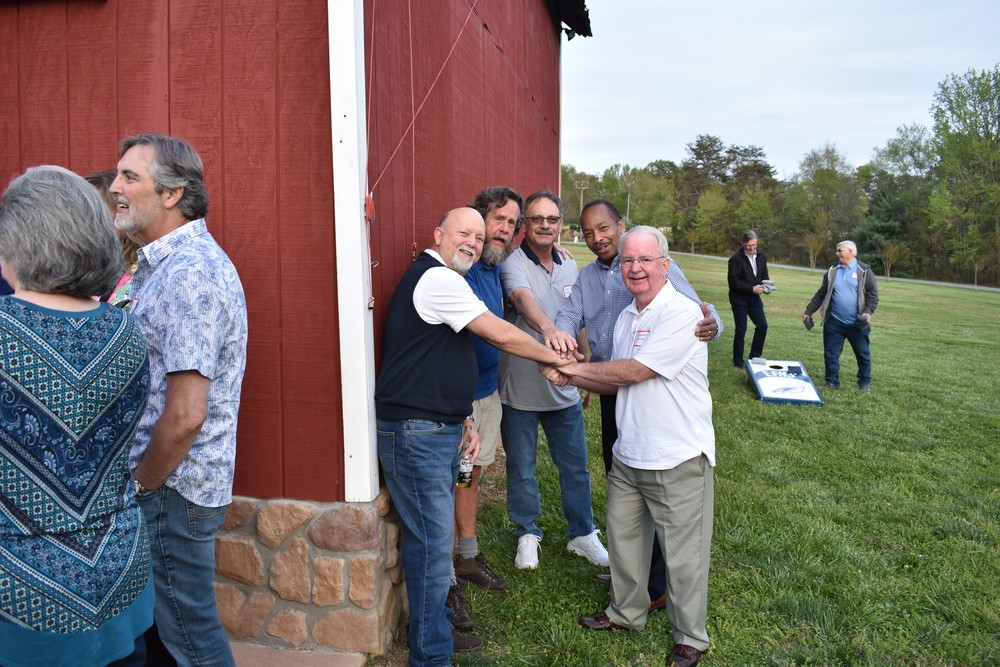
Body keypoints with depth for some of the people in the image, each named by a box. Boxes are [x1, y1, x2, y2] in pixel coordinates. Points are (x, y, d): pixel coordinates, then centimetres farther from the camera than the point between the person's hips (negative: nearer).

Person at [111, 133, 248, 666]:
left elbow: (185, 415, -27)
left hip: (172, 487, -9)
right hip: (172, 482, 9)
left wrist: (142, 483, -12)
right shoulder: (170, 263, 11)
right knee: (163, 619, 23)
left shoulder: (187, 272, -23)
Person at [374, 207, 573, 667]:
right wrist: (551, 357, -1)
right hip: (416, 433, -10)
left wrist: (463, 419, 13)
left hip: (439, 431, 10)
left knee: (432, 537, 19)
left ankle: (430, 630, 34)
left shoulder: (443, 280, 18)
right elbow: (500, 335, -16)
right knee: (433, 544, -2)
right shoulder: (436, 278, -15)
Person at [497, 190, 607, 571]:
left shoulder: (570, 267, 9)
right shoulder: (513, 264, -13)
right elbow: (523, 299, -35)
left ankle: (582, 534, 33)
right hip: (520, 389, -5)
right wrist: (549, 328, -54)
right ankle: (527, 534, 32)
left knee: (575, 466, 14)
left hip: (564, 388, 5)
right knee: (521, 468, 11)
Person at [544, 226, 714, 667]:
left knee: (683, 554, 7)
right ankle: (627, 611, 42)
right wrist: (573, 380, -4)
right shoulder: (626, 317, 9)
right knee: (623, 536, 20)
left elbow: (634, 371, -22)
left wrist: (574, 367, -11)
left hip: (678, 460, -8)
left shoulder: (681, 313, -17)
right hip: (628, 455, 8)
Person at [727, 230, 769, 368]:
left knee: (762, 325, 0)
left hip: (754, 297, 5)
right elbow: (733, 281, -16)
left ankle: (754, 357, 16)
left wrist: (765, 286, -9)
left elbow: (764, 275, 14)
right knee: (741, 330, 0)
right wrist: (752, 288, -22)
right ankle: (738, 362, 13)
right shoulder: (736, 258, -13)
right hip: (739, 298, -5)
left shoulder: (761, 257, 4)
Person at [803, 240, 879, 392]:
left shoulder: (864, 271, -2)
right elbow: (821, 294, 13)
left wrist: (868, 311, -20)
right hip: (834, 322, 3)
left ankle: (865, 383, 23)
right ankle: (832, 382, 18)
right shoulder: (832, 271, 9)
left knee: (863, 354, 8)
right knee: (831, 353, 5)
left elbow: (873, 293, -5)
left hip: (856, 323, -3)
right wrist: (808, 311, 11)